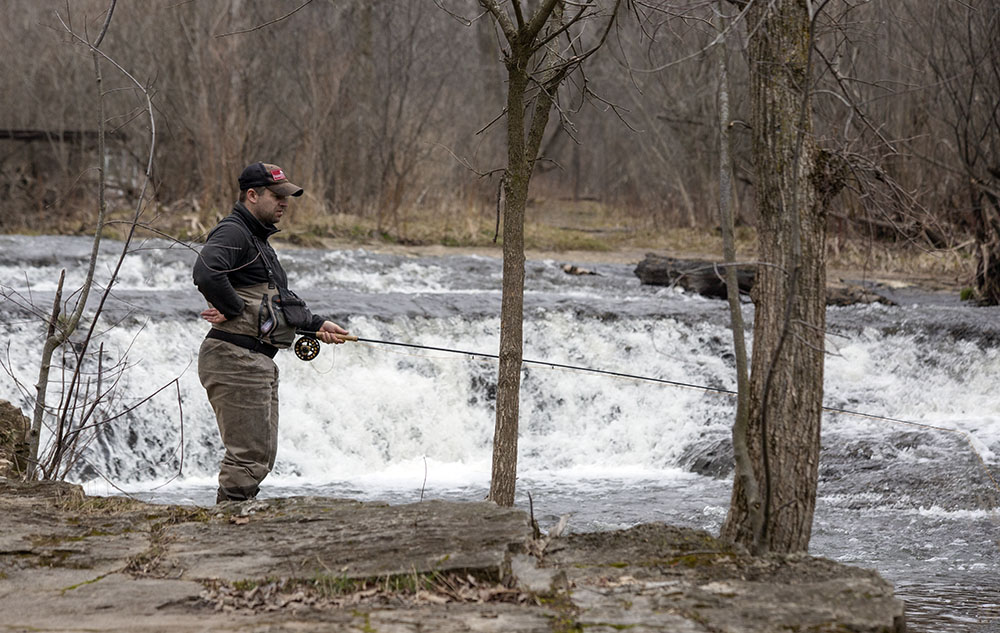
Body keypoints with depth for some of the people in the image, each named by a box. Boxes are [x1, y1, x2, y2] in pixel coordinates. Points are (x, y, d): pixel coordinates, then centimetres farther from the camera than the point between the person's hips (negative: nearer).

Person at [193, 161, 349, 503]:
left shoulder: (259, 241, 24)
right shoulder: (232, 233, -11)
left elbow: (282, 299, 31)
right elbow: (206, 272, -31)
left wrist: (317, 325, 20)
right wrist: (235, 309, -19)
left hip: (259, 361, 11)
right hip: (235, 357, -11)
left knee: (262, 455, 13)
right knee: (248, 454, -13)